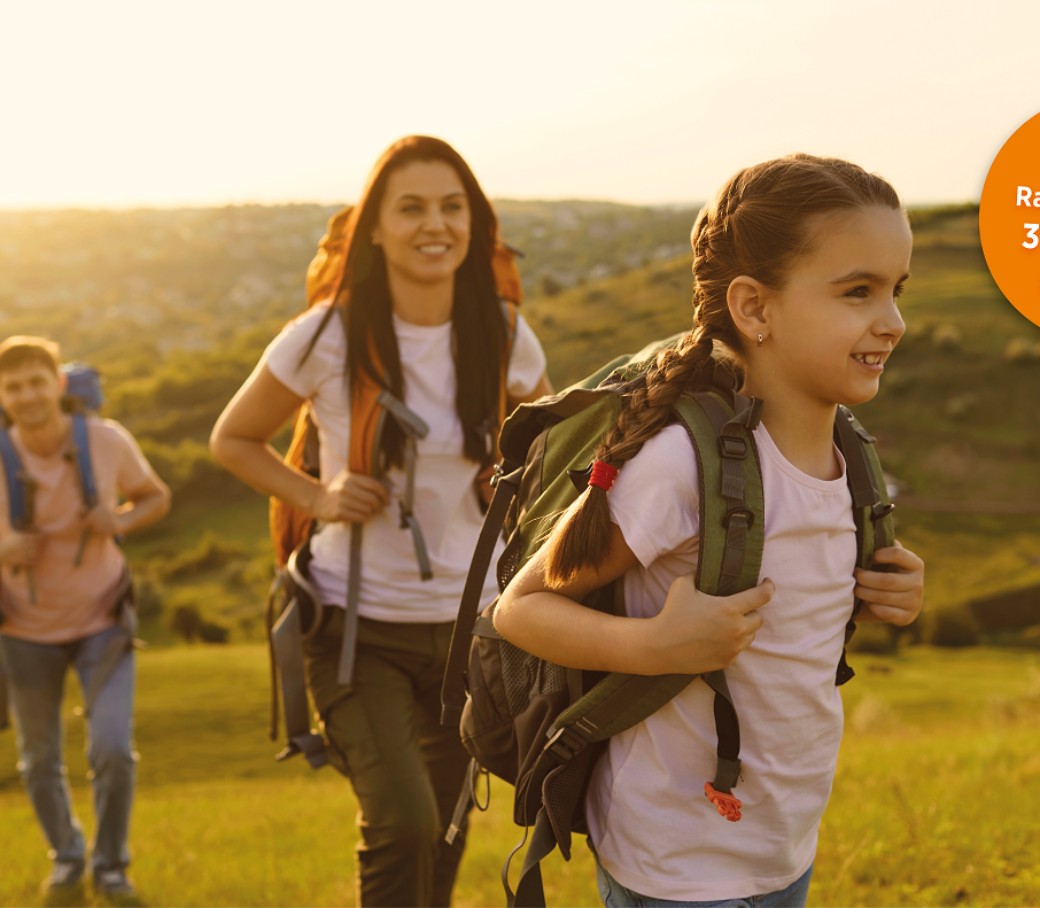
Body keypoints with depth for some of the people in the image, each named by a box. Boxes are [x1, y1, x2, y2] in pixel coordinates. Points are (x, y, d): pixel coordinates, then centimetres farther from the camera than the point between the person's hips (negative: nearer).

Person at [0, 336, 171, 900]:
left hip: (101, 620, -1)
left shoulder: (108, 440, -19)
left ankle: (110, 865, 12)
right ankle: (65, 856, 41)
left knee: (113, 751, -13)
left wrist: (120, 522, -21)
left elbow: (156, 498, 1)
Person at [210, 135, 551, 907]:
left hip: (467, 619, 4)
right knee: (403, 822, -21)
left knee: (446, 834, 16)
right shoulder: (328, 339, -13)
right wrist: (317, 496, -14)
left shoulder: (506, 341, -4)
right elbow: (233, 439, 1)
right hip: (357, 621, -4)